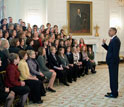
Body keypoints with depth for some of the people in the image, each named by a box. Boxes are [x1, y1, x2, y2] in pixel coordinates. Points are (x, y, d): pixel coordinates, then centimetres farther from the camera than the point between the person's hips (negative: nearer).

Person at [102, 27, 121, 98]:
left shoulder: (115, 40, -16)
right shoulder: (113, 39, 16)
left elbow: (115, 52, -21)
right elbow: (109, 49, 19)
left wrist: (112, 61, -21)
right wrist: (104, 44, 6)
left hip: (113, 62, -10)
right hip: (112, 62, 10)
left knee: (113, 77, -5)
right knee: (113, 77, 15)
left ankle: (114, 94, 1)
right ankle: (114, 92, 24)